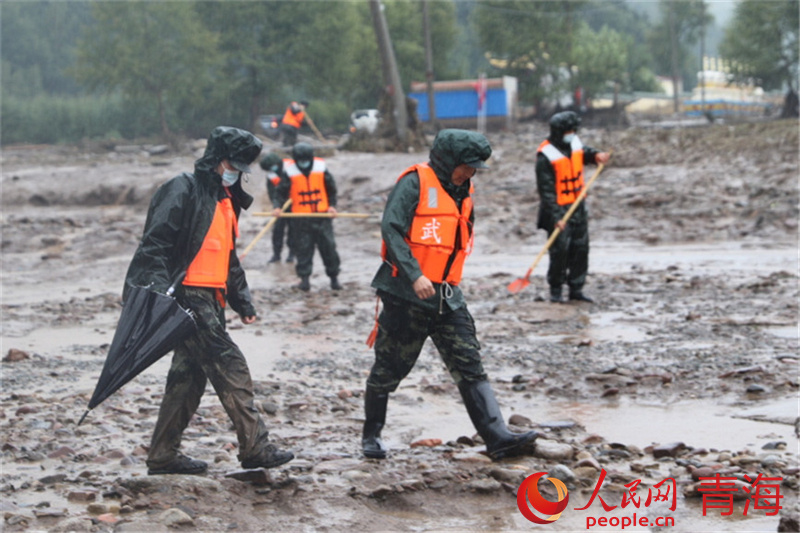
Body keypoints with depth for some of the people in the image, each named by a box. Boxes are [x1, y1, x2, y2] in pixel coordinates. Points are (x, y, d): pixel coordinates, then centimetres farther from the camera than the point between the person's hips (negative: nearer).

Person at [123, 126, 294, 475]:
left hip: (210, 302, 10)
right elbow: (155, 243, -17)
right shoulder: (183, 191, -9)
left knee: (190, 375, 10)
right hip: (188, 298, -10)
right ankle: (255, 448, -8)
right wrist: (159, 292, -26)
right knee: (230, 367, -10)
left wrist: (242, 301, 23)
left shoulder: (226, 200, 20)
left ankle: (163, 455, 15)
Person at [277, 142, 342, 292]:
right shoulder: (289, 171, -6)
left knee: (328, 246, 3)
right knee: (303, 248, 0)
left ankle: (334, 277, 14)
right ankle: (304, 278, 9)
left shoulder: (321, 168, -2)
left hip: (322, 215, 1)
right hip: (300, 219, -1)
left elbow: (331, 188, 10)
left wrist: (332, 205, 2)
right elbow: (282, 191, -2)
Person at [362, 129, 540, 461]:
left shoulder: (462, 193, 15)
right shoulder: (416, 183, -9)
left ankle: (498, 439, -11)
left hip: (446, 297, 6)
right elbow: (391, 229, -18)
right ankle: (371, 433, 25)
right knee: (390, 369, 5)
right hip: (405, 295, -6)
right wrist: (414, 275, -26)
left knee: (470, 368, -4)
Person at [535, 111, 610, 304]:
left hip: (578, 207, 7)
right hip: (558, 209, -7)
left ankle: (576, 289, 17)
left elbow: (584, 153, 27)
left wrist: (595, 155, 2)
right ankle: (555, 290, 7)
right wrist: (556, 217, -24)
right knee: (560, 250, -9)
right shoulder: (546, 155, -18)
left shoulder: (574, 143, 3)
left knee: (581, 248, 8)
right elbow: (546, 190, -19)